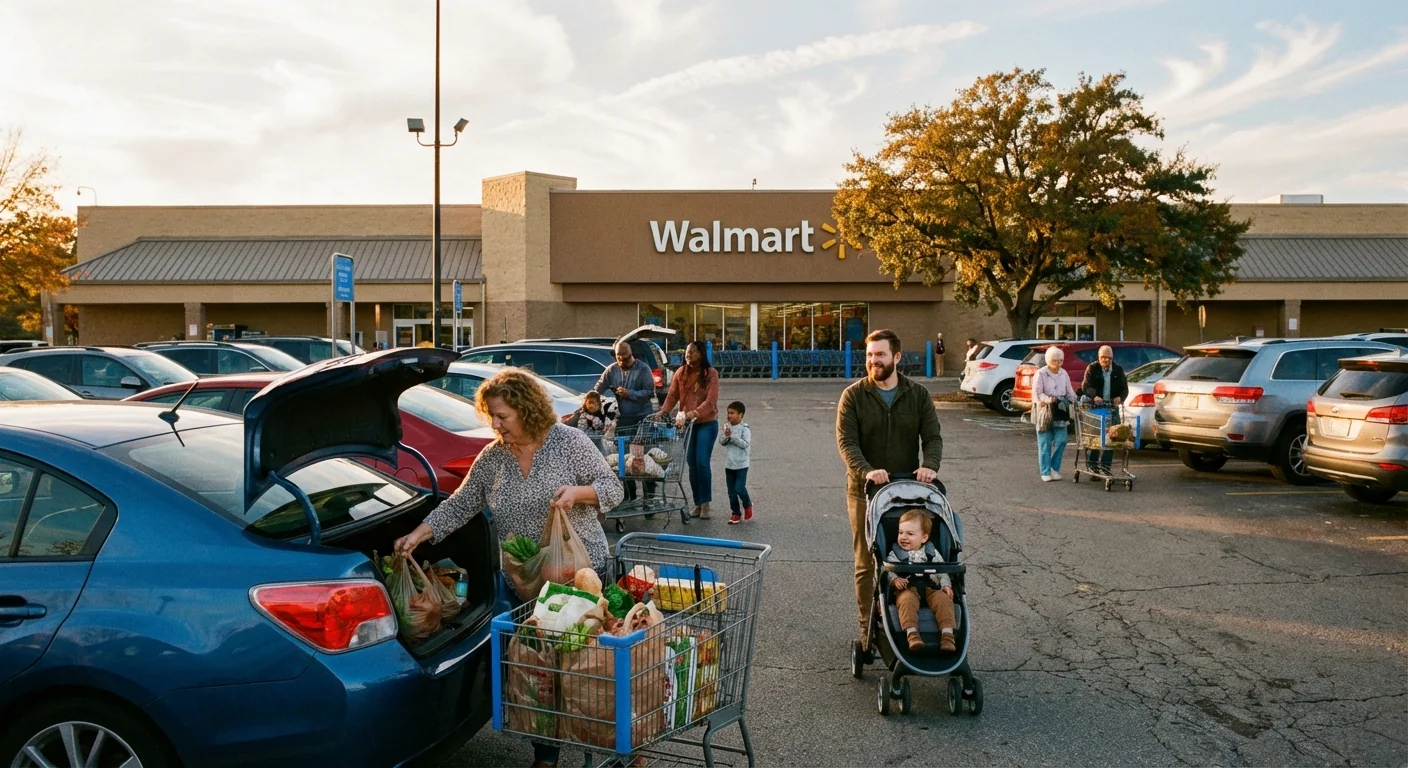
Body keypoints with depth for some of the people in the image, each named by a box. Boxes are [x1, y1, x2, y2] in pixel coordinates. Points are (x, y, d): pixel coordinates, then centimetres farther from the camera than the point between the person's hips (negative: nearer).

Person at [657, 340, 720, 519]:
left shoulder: (711, 373, -8)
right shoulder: (681, 373, 3)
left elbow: (711, 401, -17)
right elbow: (672, 395, 0)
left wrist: (696, 413, -31)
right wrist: (663, 411, -18)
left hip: (707, 423, -4)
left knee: (702, 462, -9)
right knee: (691, 464, 7)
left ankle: (705, 504, 1)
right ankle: (697, 503, 17)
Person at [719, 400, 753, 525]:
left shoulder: (744, 429, -12)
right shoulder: (726, 427, 4)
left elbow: (745, 444, -19)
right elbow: (721, 441, 1)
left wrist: (732, 437, -22)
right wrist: (726, 436, -19)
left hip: (741, 465, -5)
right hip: (729, 464, 5)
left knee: (739, 488, -10)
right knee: (731, 491, 9)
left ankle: (747, 505, 18)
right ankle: (736, 513, 21)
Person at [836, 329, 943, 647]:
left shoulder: (918, 394, 5)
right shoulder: (853, 396, -2)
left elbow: (932, 436, 0)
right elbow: (846, 441, -10)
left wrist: (930, 465, -22)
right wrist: (866, 471, -28)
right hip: (865, 492, -1)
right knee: (866, 564, 4)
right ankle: (868, 628, 15)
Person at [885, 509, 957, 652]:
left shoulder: (932, 553, 19)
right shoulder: (895, 554, 14)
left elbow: (942, 571, 17)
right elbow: (888, 572, 4)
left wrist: (946, 585, -1)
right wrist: (895, 579, -17)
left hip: (930, 588, 2)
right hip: (907, 588, -2)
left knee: (944, 599, -28)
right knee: (907, 600, -36)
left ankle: (947, 635, -33)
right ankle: (912, 634, -46)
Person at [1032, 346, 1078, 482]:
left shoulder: (1064, 374, 12)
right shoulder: (1041, 374, -5)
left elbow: (1069, 391, 15)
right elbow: (1037, 393, -11)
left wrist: (1073, 399, -4)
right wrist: (1047, 399, -27)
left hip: (1060, 411, 5)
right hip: (1044, 411, -4)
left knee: (1061, 441, -2)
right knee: (1045, 443, 0)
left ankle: (1054, 468, 16)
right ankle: (1045, 472, 7)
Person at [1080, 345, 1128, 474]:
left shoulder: (1118, 370, 10)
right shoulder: (1092, 369, 0)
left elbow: (1124, 388, 12)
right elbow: (1086, 386, -10)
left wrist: (1120, 397, -12)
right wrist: (1094, 397, -30)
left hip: (1112, 407, 3)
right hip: (1095, 407, -3)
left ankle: (1105, 466, 8)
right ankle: (1092, 466, 5)